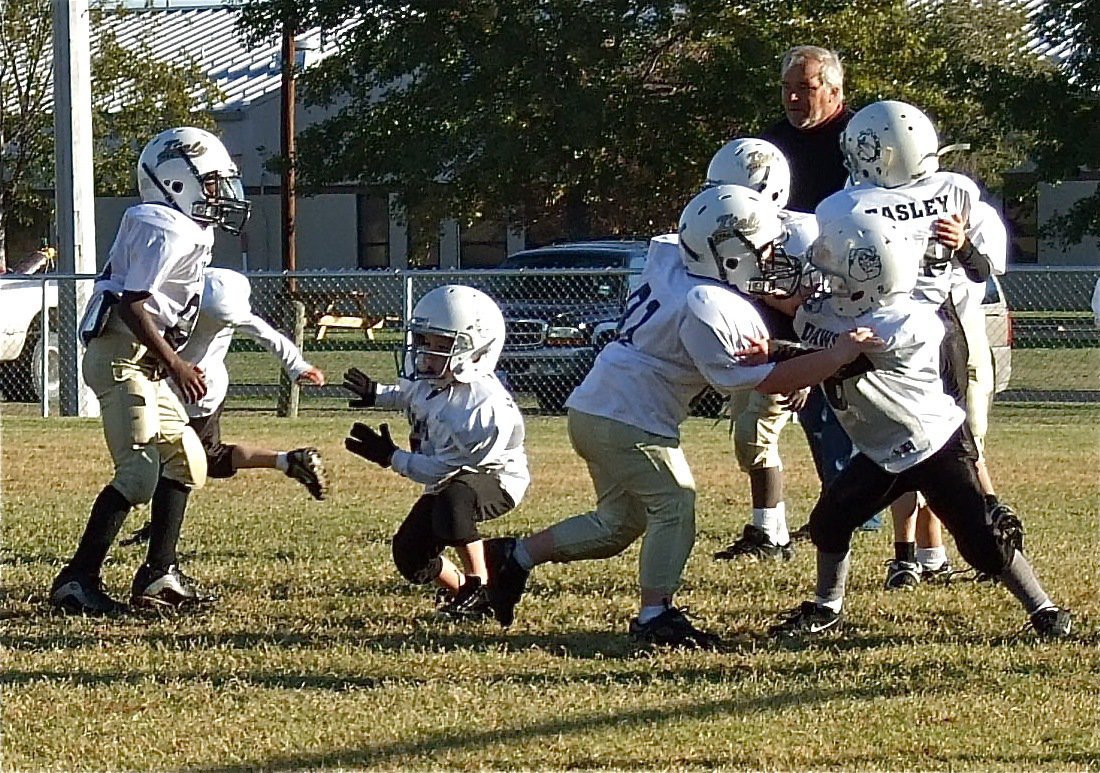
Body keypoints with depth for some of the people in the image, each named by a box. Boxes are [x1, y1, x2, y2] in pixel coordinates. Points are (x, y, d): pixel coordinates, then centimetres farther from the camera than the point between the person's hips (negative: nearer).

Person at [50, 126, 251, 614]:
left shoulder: (187, 230, 16)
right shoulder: (166, 231, -16)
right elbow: (131, 303, -23)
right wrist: (174, 364, -23)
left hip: (144, 361, 11)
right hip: (121, 354, -11)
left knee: (184, 461, 13)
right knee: (140, 471, -14)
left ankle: (158, 577, 17)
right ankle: (78, 581, -11)